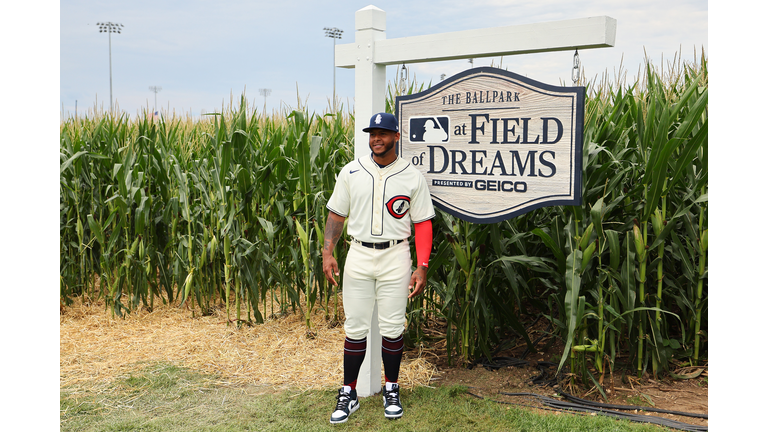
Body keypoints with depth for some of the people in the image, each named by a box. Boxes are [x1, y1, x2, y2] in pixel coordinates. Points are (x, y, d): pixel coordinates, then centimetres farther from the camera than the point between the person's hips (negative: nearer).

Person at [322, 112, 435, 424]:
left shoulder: (412, 176, 0)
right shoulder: (351, 172, 3)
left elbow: (422, 223, 0)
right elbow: (337, 214, 7)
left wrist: (422, 266, -8)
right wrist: (327, 252, -5)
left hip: (396, 256, -1)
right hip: (359, 255, 1)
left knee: (392, 327, 5)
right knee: (355, 327, 4)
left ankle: (391, 390, 23)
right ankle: (348, 394, 16)